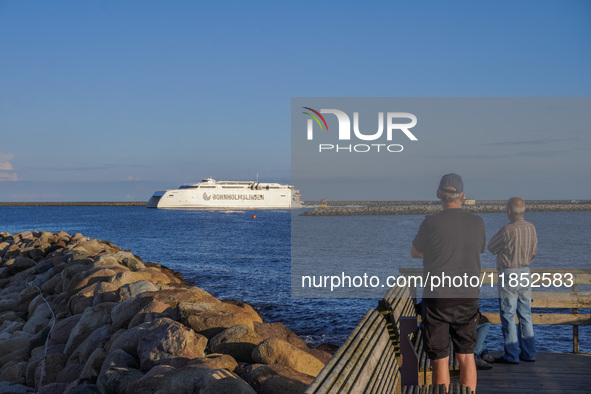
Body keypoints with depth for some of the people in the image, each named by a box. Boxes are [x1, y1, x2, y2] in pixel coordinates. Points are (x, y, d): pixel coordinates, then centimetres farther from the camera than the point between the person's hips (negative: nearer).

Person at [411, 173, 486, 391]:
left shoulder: (431, 223, -12)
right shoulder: (477, 223, -1)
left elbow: (414, 252, 4)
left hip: (437, 300, -3)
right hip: (468, 299, 4)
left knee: (440, 359, 2)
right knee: (466, 356, 14)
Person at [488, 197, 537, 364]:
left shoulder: (507, 230, -20)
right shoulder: (531, 228, 2)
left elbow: (491, 248, -5)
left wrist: (499, 233, 12)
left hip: (509, 275, -7)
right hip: (525, 273, 7)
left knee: (508, 316, -1)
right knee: (525, 315, 14)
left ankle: (511, 355, 2)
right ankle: (528, 353, 18)